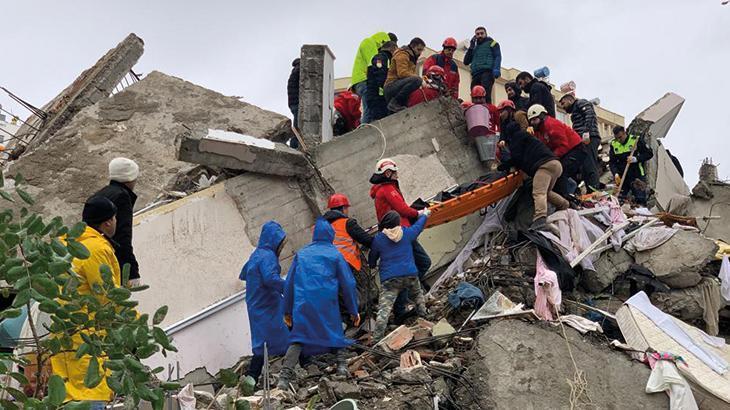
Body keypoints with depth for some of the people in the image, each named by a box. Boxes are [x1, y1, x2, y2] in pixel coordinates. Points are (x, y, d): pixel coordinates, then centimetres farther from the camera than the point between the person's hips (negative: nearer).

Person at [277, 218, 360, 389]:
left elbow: (289, 284, 13)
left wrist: (287, 311, 19)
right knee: (337, 335, 17)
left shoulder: (301, 254, 14)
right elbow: (348, 284, 7)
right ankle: (342, 364, 7)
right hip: (328, 305, -2)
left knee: (297, 339, 2)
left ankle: (284, 377, -8)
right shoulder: (335, 254, 7)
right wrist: (353, 311, 14)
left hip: (303, 305, 2)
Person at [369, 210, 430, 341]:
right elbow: (418, 225, 30)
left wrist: (372, 265, 41)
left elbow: (372, 258, 17)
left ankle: (377, 338, -19)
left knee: (384, 309, -9)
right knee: (418, 294, 34)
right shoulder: (407, 233, 8)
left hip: (389, 279, -2)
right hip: (410, 274, 2)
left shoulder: (378, 239, 5)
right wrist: (424, 215, 50)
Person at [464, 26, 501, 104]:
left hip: (487, 72, -5)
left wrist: (496, 69, -16)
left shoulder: (492, 43, 17)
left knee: (485, 94, -23)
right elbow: (466, 62, 22)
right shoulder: (475, 48, 31)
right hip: (476, 74, 5)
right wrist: (471, 47, 15)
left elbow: (497, 57, 2)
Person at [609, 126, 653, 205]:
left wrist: (636, 159, -21)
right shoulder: (614, 144, 3)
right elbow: (611, 162, 6)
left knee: (640, 201, -10)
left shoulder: (636, 140, -8)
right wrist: (615, 173, -12)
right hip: (621, 178, 4)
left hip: (637, 176, -3)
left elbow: (649, 154, -5)